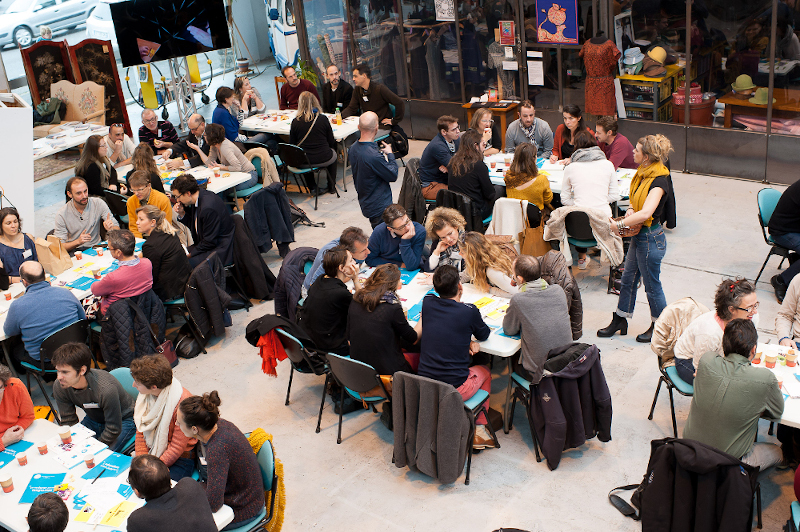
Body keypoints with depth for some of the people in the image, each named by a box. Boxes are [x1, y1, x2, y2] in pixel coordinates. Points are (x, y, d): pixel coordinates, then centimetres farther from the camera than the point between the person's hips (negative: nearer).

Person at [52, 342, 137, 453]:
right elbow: (68, 421, -6)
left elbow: (113, 429, -26)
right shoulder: (59, 386, -18)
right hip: (93, 418, 6)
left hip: (122, 420, -6)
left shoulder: (106, 389, -38)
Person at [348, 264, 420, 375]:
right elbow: (413, 339, -6)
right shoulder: (392, 308, -21)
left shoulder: (356, 300, -4)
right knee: (419, 358, 19)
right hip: (386, 369, -6)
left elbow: (349, 337, 9)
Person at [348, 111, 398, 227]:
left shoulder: (353, 148, -2)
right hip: (379, 208, -9)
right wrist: (390, 154, 0)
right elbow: (393, 176, -15)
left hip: (365, 203, 9)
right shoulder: (374, 156, -30)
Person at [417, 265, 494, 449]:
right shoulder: (469, 311, -11)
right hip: (455, 389, -4)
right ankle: (479, 430, 27)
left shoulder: (427, 303, -1)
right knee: (484, 372, 29)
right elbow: (484, 335, 9)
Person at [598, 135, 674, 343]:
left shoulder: (659, 181, -24)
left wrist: (620, 225, -28)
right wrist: (631, 209, 0)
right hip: (639, 235, 9)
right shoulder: (643, 173, 3)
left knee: (652, 285, 7)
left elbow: (645, 213, -37)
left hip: (651, 237, -9)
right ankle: (620, 320, 33)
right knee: (628, 278, 18)